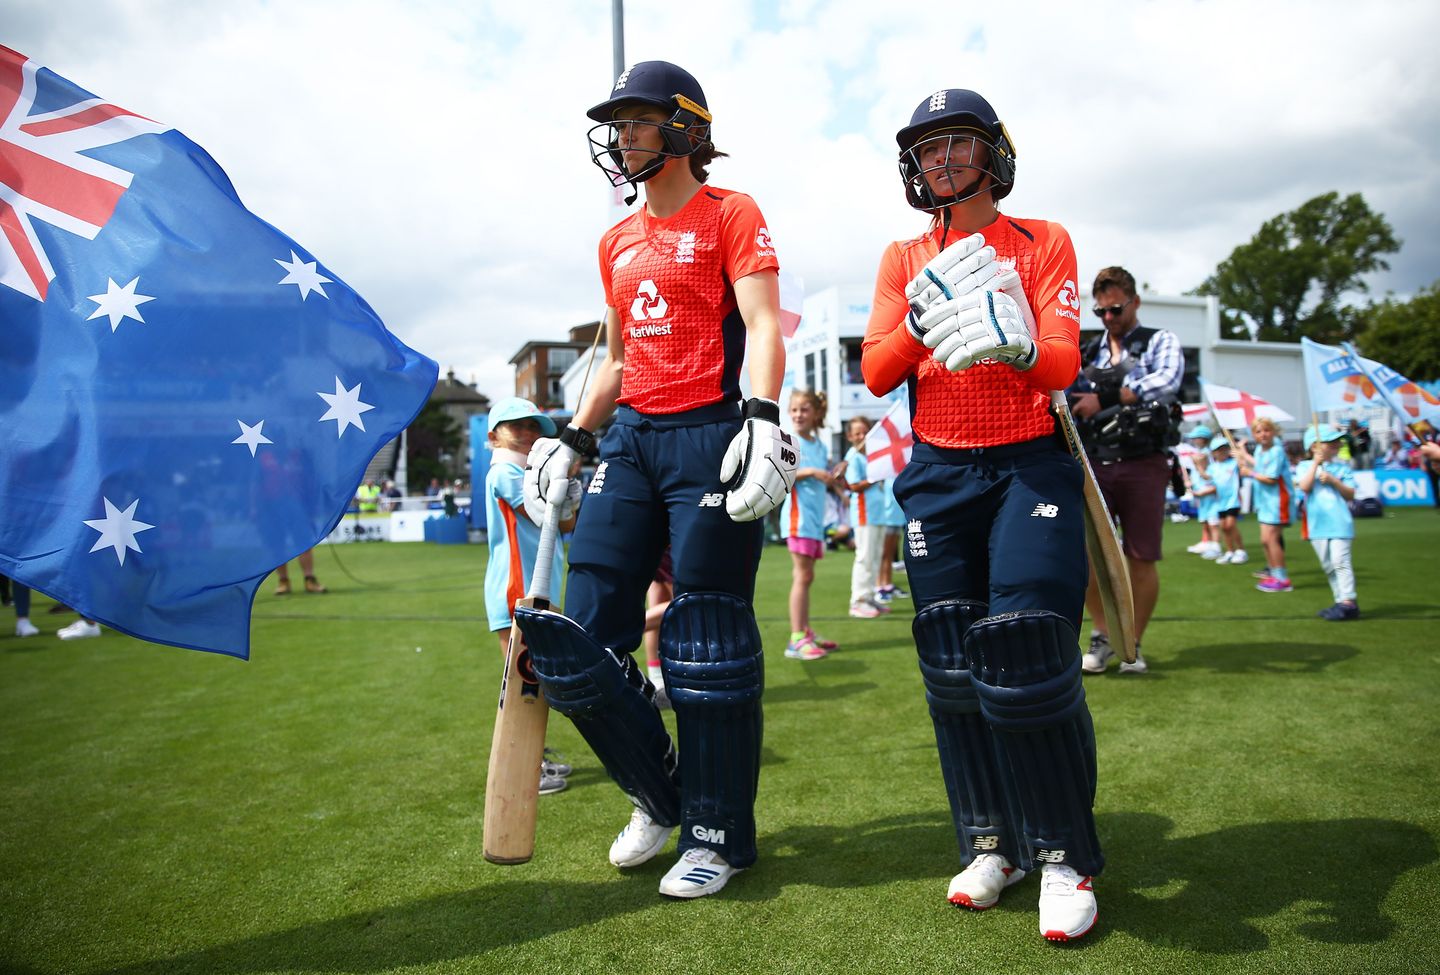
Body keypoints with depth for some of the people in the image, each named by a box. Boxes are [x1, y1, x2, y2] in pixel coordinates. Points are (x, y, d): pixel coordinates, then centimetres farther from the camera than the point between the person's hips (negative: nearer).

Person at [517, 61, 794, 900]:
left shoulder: (729, 215, 2)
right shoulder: (619, 242, 21)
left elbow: (763, 326, -10)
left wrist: (764, 422, -25)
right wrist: (571, 440, 16)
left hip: (709, 438, -7)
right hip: (633, 442, 7)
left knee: (707, 648, -1)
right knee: (575, 643, 3)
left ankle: (720, 832, 18)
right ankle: (660, 796, 25)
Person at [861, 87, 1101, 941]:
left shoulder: (1044, 244, 5)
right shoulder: (904, 259, 11)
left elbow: (1063, 363, -9)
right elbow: (876, 373, 0)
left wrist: (1015, 344, -31)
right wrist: (924, 319, -18)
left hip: (1031, 467, -2)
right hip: (938, 476, 3)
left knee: (1028, 657, -12)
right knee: (952, 665, 2)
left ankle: (1066, 855, 8)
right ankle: (991, 844, 20)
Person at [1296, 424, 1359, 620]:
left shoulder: (1342, 468, 5)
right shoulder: (1305, 466, 5)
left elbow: (1351, 494, 1)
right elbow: (1304, 487, -12)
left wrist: (1333, 480, -12)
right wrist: (1315, 463, -10)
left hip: (1339, 523, -2)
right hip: (1318, 524, 2)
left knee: (1340, 561, -10)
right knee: (1328, 566, 10)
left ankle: (1348, 602, -7)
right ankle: (1341, 602, 20)